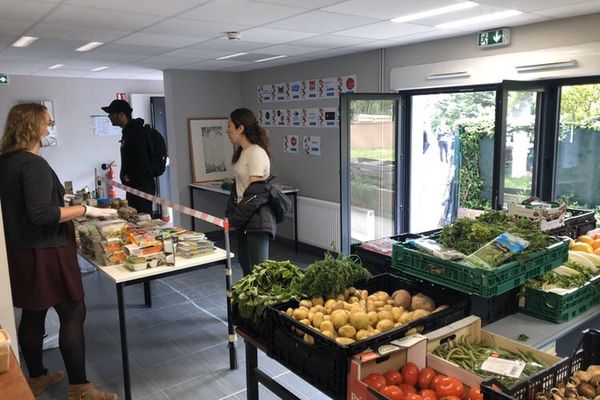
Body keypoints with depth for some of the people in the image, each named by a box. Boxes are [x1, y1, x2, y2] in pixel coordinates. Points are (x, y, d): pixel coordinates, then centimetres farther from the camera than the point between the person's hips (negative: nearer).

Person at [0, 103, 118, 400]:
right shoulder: (33, 164, -19)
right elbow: (41, 213, -26)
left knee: (32, 315, 18)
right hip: (45, 252, -9)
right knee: (73, 314, 0)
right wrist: (86, 210, -22)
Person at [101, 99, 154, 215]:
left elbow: (143, 164, -23)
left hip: (142, 187, -10)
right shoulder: (128, 131, 14)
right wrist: (125, 176, 10)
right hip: (133, 186, 11)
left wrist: (129, 178, -11)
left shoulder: (135, 133, -18)